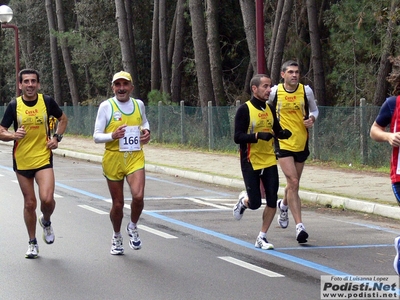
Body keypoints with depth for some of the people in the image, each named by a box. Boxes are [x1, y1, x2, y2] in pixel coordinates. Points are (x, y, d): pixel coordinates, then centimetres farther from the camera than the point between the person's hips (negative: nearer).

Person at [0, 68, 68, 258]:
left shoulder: (47, 101, -4)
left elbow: (63, 119, 14)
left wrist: (57, 137, -2)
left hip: (43, 159, -1)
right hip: (22, 161, 1)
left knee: (47, 199, -18)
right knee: (29, 203, 8)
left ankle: (46, 222, 17)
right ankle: (32, 243, 25)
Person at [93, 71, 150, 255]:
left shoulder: (138, 104, 7)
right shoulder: (106, 106, -4)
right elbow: (96, 136, -4)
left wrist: (146, 131, 6)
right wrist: (113, 135, -23)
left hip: (135, 158, 2)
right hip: (113, 159, -2)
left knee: (138, 196, -20)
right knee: (117, 204, 6)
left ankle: (133, 228, 9)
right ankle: (117, 237, 32)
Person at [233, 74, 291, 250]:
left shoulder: (270, 109, 9)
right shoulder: (245, 110, -11)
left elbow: (277, 131, 18)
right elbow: (238, 137, -16)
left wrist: (284, 133, -5)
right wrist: (258, 136, -28)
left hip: (269, 161, 5)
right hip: (251, 163, -5)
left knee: (272, 202, -2)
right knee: (255, 204, -4)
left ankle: (262, 238, 12)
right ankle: (243, 201, 33)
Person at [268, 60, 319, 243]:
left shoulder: (306, 91, -1)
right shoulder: (274, 92, -6)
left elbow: (314, 110, 13)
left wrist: (312, 119, -8)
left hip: (301, 143, 3)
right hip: (283, 144, -3)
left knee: (293, 183, 16)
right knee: (293, 182, -16)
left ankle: (283, 205, 51)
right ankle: (299, 226, -17)